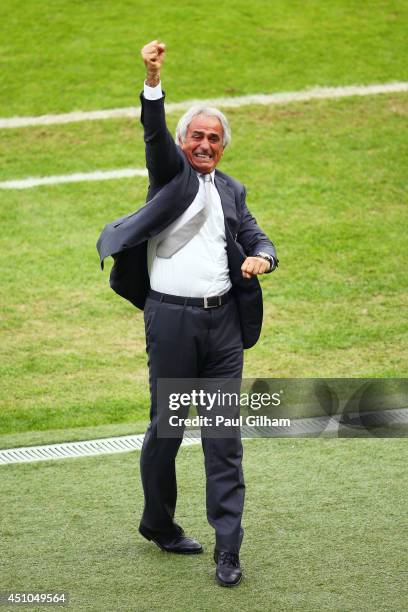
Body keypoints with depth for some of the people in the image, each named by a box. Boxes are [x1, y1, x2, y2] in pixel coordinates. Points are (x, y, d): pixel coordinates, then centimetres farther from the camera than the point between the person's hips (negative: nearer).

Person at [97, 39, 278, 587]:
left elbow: (257, 239, 18)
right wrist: (153, 81, -31)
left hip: (224, 320, 4)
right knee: (165, 428, 6)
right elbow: (155, 134, -13)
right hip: (172, 317, -4)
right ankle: (159, 524, 27)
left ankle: (228, 550, 1)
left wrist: (262, 258, -7)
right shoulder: (171, 170, 4)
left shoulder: (231, 190, 17)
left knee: (224, 436, 0)